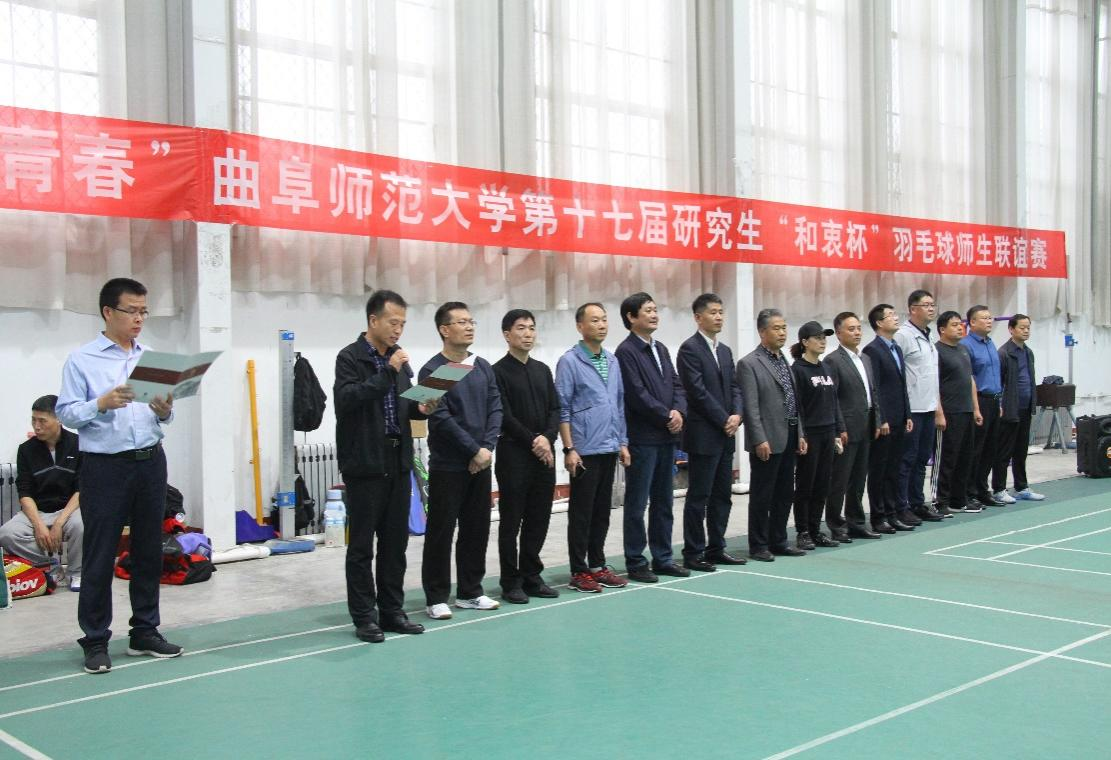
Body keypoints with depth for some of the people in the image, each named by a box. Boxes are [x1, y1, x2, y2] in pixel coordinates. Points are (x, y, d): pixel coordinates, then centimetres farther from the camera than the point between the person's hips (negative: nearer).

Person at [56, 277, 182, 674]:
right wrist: (101, 404, -24)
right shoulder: (82, 360, -3)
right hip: (105, 466, -4)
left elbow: (164, 416, 12)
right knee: (99, 556, 2)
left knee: (149, 550, 11)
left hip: (150, 462, 5)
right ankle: (95, 641, 11)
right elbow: (66, 413, -8)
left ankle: (145, 632, 23)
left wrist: (165, 411, -10)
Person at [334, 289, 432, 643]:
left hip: (398, 462, 7)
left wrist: (421, 408, -1)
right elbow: (346, 399, -22)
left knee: (396, 541, 11)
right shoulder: (350, 357, -7)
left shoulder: (399, 358, 12)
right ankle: (364, 617, 11)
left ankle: (392, 611, 21)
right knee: (362, 545, 3)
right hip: (364, 464, -6)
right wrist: (388, 371, -23)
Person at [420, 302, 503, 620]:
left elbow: (496, 409, 6)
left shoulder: (484, 368, 10)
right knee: (441, 532, 1)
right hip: (447, 465, -6)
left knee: (477, 529, 11)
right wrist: (474, 450, -14)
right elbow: (441, 419, -14)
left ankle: (470, 592, 22)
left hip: (481, 463, 6)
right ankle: (437, 597, 10)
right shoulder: (433, 370, -8)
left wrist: (487, 448, -8)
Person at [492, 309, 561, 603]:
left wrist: (547, 438, -7)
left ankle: (531, 576, 17)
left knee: (539, 519, 8)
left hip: (544, 454, 6)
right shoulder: (498, 371, -4)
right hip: (513, 454, -6)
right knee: (511, 521, 1)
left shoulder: (542, 370, 15)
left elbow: (555, 409, 10)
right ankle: (511, 582, 7)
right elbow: (504, 415, -11)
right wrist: (532, 440, -13)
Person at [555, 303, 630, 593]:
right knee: (581, 512, 1)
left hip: (609, 449, 6)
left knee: (602, 511, 12)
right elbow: (562, 408, -9)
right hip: (585, 450, -6)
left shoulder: (613, 361, 12)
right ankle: (579, 571, 9)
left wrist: (623, 443, 12)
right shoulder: (569, 361, -7)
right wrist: (569, 449, -13)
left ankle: (597, 565, 22)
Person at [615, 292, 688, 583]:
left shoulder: (661, 349, 16)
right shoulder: (626, 351, -10)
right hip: (641, 438, -8)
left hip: (666, 437, 8)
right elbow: (637, 395, -16)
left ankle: (662, 558, 21)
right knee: (637, 504, 0)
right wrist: (667, 417, -10)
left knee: (664, 502, 13)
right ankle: (635, 563, 8)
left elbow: (676, 385, 13)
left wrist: (679, 411, -6)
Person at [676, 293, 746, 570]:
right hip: (703, 435, -8)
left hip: (725, 435, 8)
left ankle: (716, 549, 20)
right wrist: (724, 420, -13)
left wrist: (737, 415, -5)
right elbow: (698, 391, -15)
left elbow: (734, 387, 13)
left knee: (722, 495, 11)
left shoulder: (725, 351, 16)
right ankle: (693, 554, 5)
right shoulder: (690, 349, -9)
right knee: (699, 497, -2)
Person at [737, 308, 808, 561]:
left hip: (788, 440, 8)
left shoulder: (784, 361, 15)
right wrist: (760, 440, -19)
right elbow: (750, 407, -14)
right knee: (762, 496, 1)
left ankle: (778, 541, 21)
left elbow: (794, 402, 18)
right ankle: (759, 546, 9)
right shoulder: (749, 364, -9)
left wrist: (800, 434, 13)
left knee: (784, 494, 12)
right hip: (767, 441, -8)